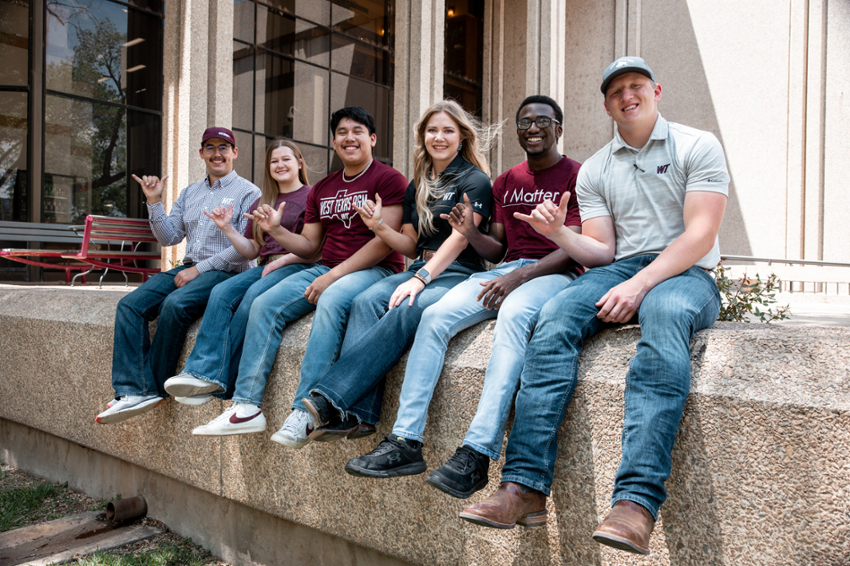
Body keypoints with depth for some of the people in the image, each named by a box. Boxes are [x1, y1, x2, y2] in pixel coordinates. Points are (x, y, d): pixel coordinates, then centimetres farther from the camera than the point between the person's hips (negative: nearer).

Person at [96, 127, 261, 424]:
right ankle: (134, 390, -21)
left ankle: (155, 386, -17)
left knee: (175, 305, -32)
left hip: (226, 272, -6)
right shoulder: (189, 193, 21)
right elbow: (169, 237, 17)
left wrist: (199, 269, -13)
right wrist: (154, 202, 5)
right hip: (189, 269, 7)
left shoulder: (248, 192, 0)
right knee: (130, 305, -14)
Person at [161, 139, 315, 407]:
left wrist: (282, 261, -12)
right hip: (264, 268, 6)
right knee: (221, 292, -23)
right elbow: (252, 250, 21)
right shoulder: (260, 204, 26)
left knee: (253, 297, -32)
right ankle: (206, 373, -34)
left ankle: (217, 381, -28)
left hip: (297, 268, -6)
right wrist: (227, 227, 8)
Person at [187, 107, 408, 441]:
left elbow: (386, 241, -13)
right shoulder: (322, 189, 19)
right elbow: (309, 246, 20)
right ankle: (247, 406, -12)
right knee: (264, 304, -13)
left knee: (331, 301, -37)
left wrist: (335, 274, -17)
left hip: (375, 270, -6)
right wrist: (276, 230, 0)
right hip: (325, 269, 7)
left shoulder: (388, 179, -2)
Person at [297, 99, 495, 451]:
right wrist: (380, 227, -2)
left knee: (406, 311, -35)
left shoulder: (475, 180, 1)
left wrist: (420, 278, -24)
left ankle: (331, 397, -40)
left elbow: (459, 238, -12)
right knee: (366, 302, -25)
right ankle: (355, 415, -36)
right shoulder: (417, 186, 20)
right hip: (421, 269, 6)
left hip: (458, 274, -5)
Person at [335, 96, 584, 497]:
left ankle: (477, 454, -43)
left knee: (513, 314, -39)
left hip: (553, 274, -5)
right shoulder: (505, 182, 22)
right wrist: (470, 233, -4)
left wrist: (520, 276, -20)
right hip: (505, 271, 5)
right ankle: (406, 442, -23)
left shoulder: (577, 175, 4)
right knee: (435, 315, -21)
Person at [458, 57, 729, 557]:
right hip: (619, 269, 3)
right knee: (555, 319, -28)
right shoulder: (594, 170, 18)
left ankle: (637, 501, -47)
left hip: (685, 273, -3)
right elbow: (601, 250, 11)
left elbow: (700, 234, -7)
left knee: (664, 314, -39)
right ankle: (525, 487, -33)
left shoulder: (697, 146, 6)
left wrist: (639, 285, -20)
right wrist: (558, 234, -10)